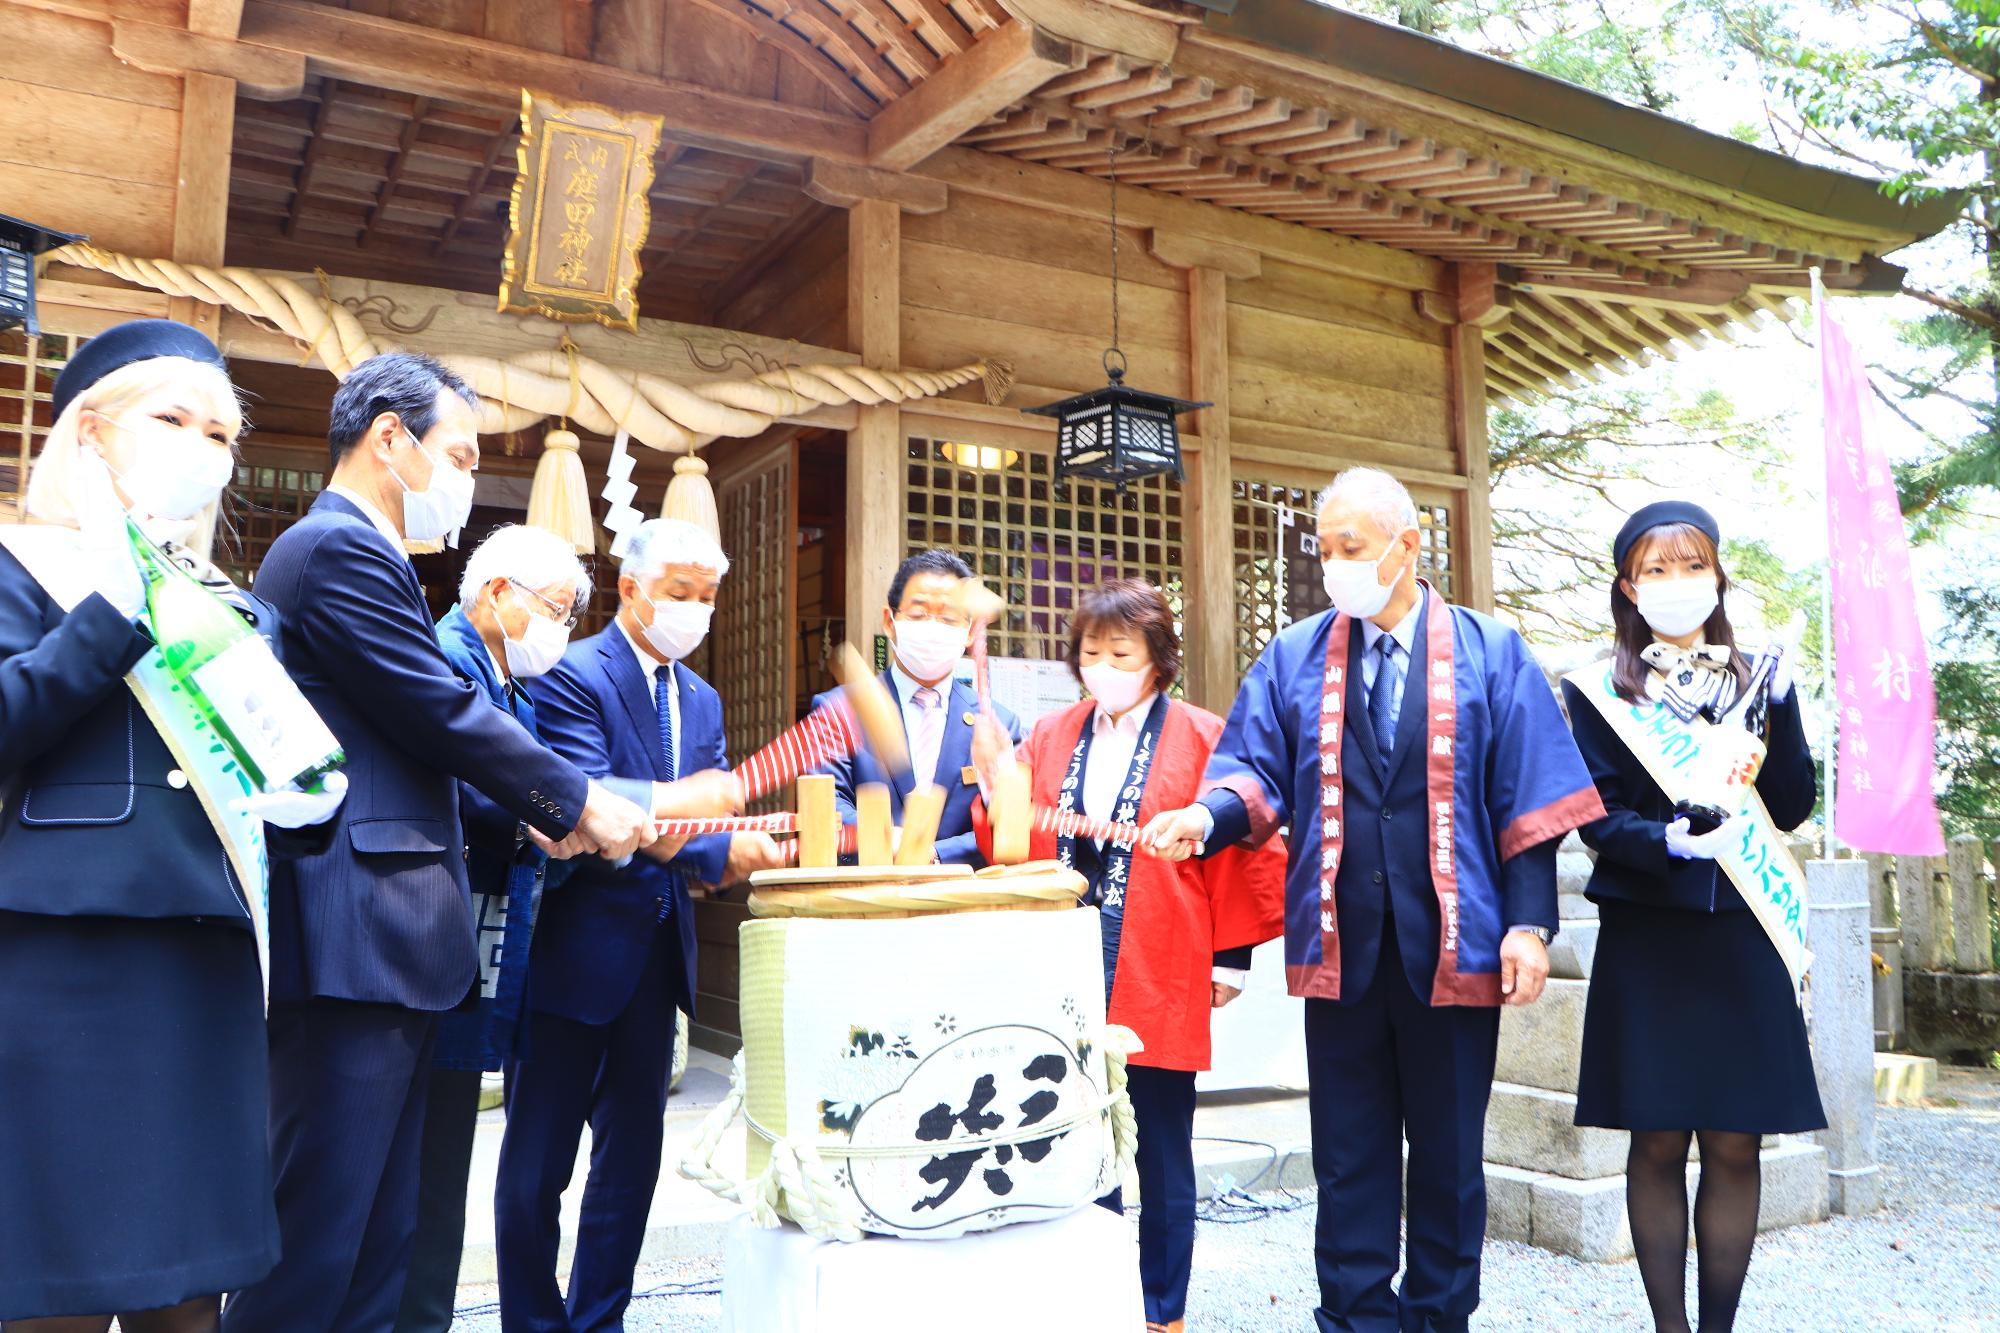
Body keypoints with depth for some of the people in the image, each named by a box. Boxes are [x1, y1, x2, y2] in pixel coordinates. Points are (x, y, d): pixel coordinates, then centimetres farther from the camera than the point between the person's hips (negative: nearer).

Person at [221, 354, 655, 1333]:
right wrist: (578, 801, -2)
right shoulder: (342, 548, -11)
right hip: (358, 932, -11)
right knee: (319, 1235, -3)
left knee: (379, 1237, 15)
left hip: (380, 941, 11)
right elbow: (442, 712, -14)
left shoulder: (343, 547, 21)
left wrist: (533, 812, 13)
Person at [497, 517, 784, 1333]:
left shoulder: (701, 700, 13)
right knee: (536, 1164, 6)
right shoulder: (573, 676, -11)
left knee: (633, 1154, 15)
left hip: (656, 952, 7)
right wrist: (715, 852, -29)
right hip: (575, 949, -7)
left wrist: (758, 845, -17)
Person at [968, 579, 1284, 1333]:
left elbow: (1244, 843, -3)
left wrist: (1230, 957, -4)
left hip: (1158, 980, -3)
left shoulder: (1201, 738, -2)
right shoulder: (1048, 738, 10)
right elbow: (1016, 847, 6)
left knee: (1160, 1156, 9)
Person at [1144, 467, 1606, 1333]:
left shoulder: (1491, 653, 3)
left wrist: (1530, 922, -8)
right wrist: (1209, 815, -22)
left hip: (1454, 946, -1)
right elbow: (1257, 769, -1)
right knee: (1349, 1157, 9)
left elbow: (1531, 798, -1)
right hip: (1340, 947, 1)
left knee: (1449, 1155, 11)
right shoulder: (1294, 657, 7)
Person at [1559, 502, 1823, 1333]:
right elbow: (1597, 819, -4)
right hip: (1645, 939, -2)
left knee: (1735, 1144, 4)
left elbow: (1792, 808, 3)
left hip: (1740, 937, 2)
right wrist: (1672, 839, -23)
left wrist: (1781, 703, -8)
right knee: (1658, 1142, 3)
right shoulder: (1600, 689, 1)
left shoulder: (1752, 681, 10)